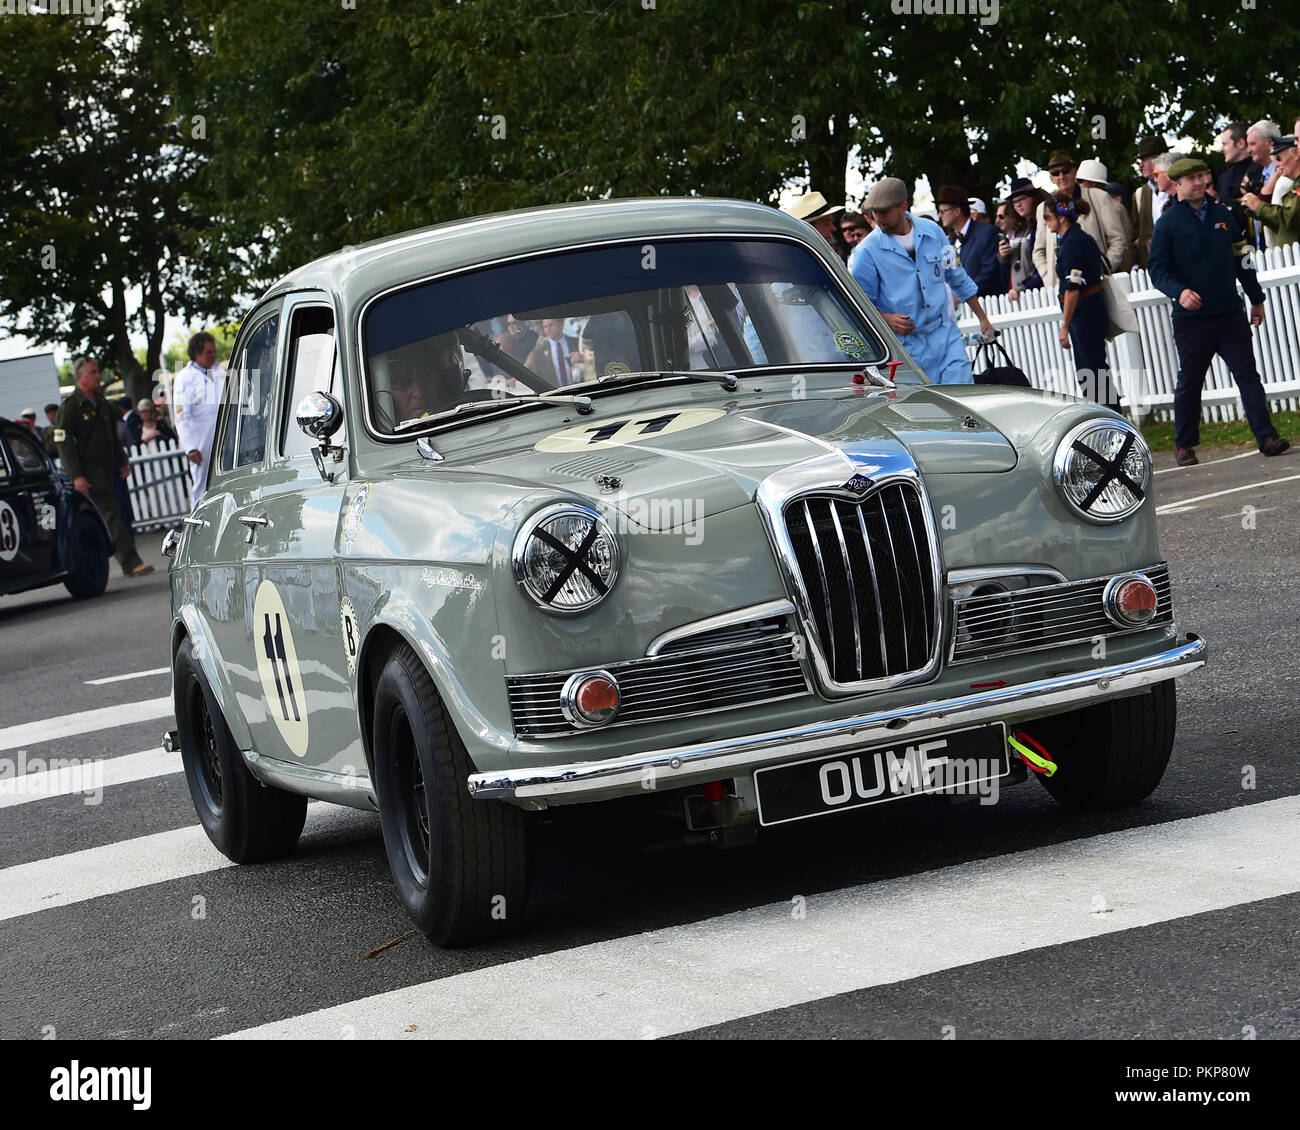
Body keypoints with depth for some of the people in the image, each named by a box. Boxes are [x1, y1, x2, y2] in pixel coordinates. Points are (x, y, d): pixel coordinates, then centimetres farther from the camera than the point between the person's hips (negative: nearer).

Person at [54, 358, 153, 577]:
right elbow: (63, 444, -12)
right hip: (87, 472, -8)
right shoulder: (70, 407, -8)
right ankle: (130, 563, -19)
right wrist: (76, 476, -18)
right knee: (111, 514, -14)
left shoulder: (101, 403, 17)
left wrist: (122, 462, 22)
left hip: (106, 469, 8)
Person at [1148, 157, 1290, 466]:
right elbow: (1158, 268, -4)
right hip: (1191, 317, -3)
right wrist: (1179, 291, -22)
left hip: (1230, 313, 3)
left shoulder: (1223, 215, 12)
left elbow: (1241, 259, 19)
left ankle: (1266, 436, -8)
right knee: (1189, 382, 5)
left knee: (1247, 374, -4)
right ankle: (1184, 445, 16)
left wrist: (1256, 298, 22)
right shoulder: (1168, 223, 0)